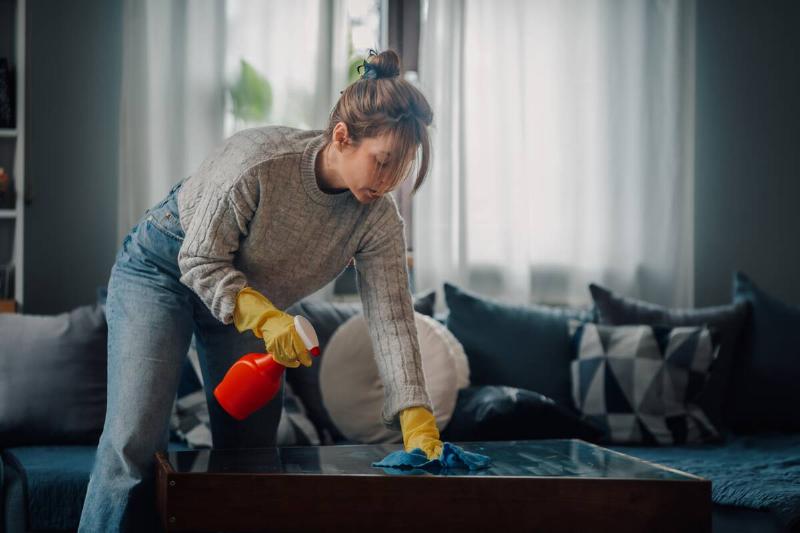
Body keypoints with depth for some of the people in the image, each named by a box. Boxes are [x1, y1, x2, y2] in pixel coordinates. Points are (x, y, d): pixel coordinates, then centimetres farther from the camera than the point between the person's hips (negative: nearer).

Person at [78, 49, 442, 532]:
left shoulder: (379, 219, -20)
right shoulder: (258, 160, -34)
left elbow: (392, 319, -20)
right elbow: (201, 260, -24)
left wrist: (418, 421, -29)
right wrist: (264, 316, -40)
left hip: (249, 294, 5)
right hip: (164, 270, -5)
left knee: (251, 448, 3)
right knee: (135, 440, -16)